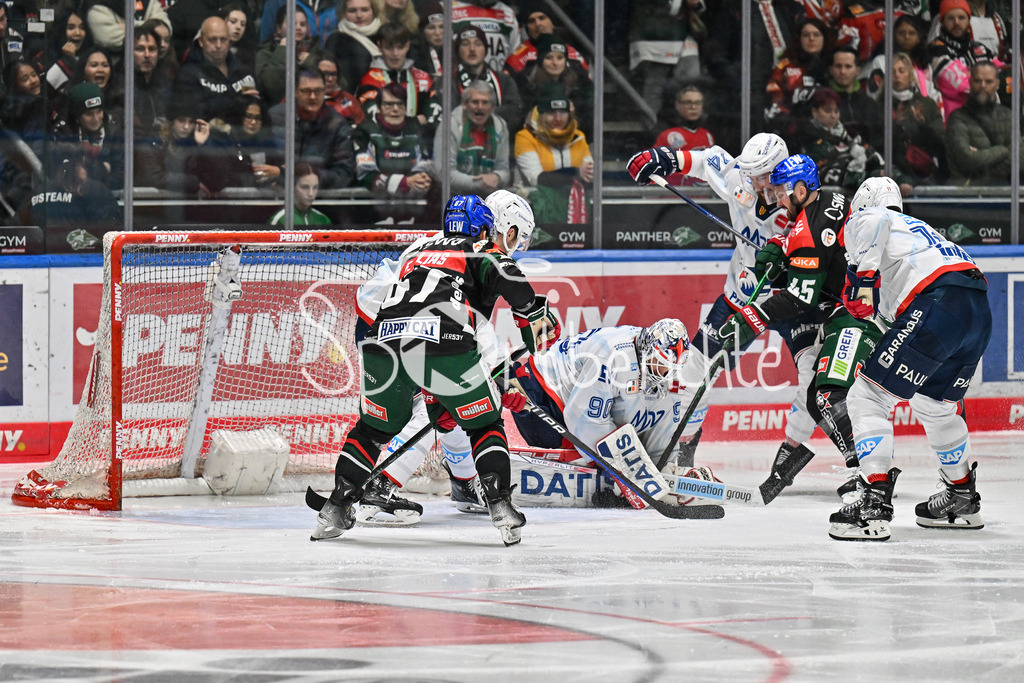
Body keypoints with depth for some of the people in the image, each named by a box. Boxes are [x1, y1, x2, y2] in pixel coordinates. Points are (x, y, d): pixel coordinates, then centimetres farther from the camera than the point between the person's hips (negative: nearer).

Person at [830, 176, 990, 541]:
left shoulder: (861, 222, 15)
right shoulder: (918, 228, 38)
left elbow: (872, 222, -11)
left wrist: (863, 274, -12)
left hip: (936, 306, -8)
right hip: (980, 312, 8)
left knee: (868, 397, -5)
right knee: (935, 406, 29)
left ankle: (875, 506, -16)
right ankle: (964, 500, 40)